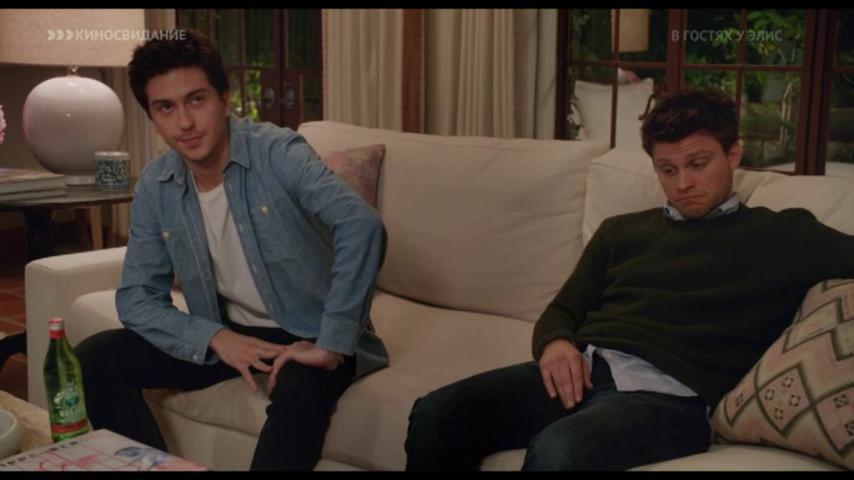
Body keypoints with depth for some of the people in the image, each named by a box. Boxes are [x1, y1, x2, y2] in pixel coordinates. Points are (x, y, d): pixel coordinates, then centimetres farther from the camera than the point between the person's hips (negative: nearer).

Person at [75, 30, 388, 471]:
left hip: (307, 333, -5)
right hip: (227, 335, 5)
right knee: (95, 359, -8)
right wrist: (215, 337, -18)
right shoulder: (153, 188, -3)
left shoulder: (277, 153, -19)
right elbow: (136, 298, -1)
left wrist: (331, 344, -35)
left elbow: (362, 225, -33)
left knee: (299, 394, -38)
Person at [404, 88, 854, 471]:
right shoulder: (622, 231, 26)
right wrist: (555, 344, 1)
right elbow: (563, 310, 23)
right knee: (436, 414, -23)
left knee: (557, 450, -37)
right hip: (585, 370, 4)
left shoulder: (783, 236, 14)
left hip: (668, 394, -4)